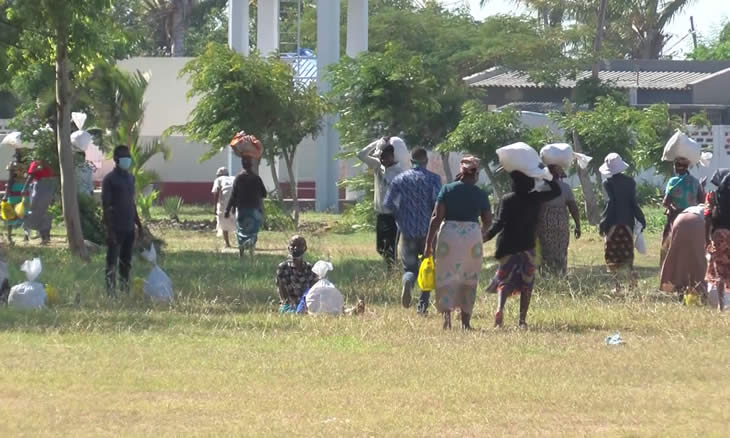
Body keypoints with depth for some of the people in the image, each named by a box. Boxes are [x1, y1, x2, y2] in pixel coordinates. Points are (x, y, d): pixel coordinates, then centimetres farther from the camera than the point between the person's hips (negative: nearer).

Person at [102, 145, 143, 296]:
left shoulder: (130, 178, 14)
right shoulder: (109, 179, -9)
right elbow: (105, 205, -13)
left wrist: (138, 224, 18)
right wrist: (109, 229, -19)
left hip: (129, 228, 7)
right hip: (116, 228, -7)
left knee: (126, 262, 11)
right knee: (112, 262, -4)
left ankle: (126, 290, 16)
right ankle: (111, 293, -3)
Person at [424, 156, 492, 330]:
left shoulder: (448, 190, -1)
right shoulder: (481, 194, 3)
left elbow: (437, 217, -6)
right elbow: (488, 221, 10)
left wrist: (429, 243, -4)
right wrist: (482, 234, 32)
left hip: (449, 234, -1)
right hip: (473, 235, 1)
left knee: (446, 277, 0)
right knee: (469, 280, 12)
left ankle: (446, 313, -21)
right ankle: (465, 320, 14)